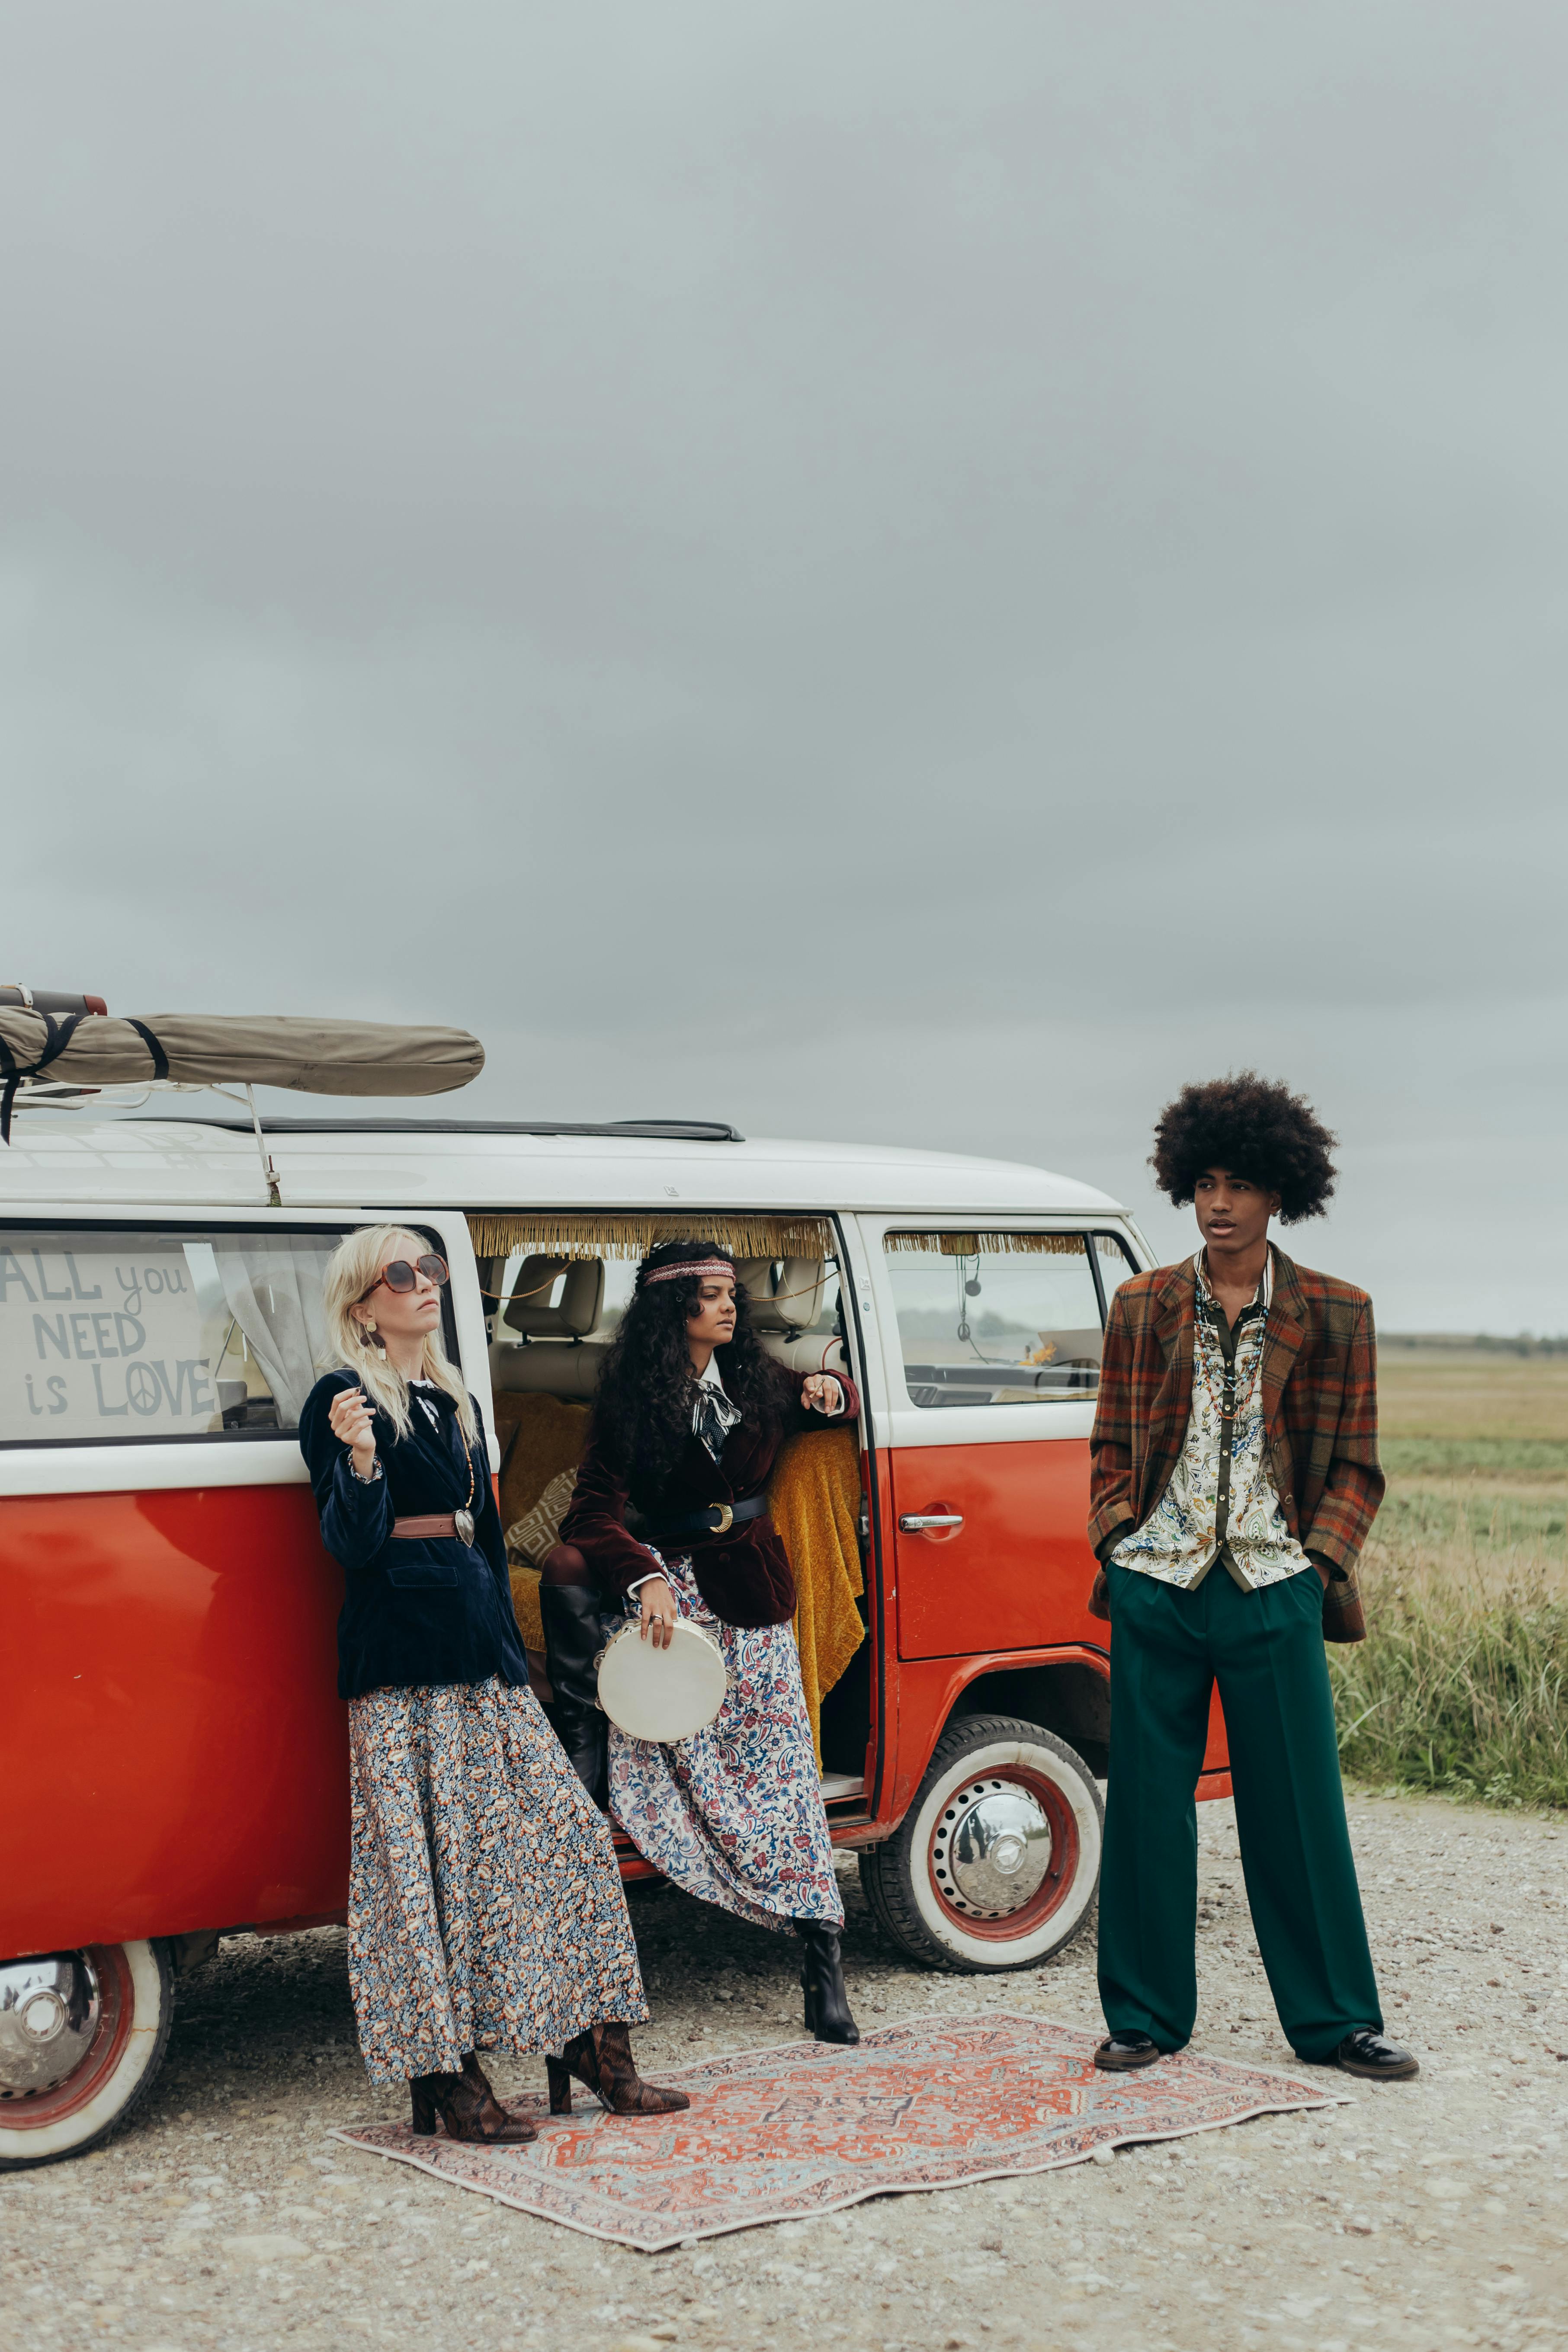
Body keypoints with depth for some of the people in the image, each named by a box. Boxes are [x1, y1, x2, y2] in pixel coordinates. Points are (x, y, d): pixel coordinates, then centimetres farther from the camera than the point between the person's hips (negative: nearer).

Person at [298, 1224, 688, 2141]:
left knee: (562, 1833, 5)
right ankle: (447, 2075, 4)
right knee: (430, 1858, -4)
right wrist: (358, 1460, -29)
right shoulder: (344, 1401, -5)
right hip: (402, 1659, -8)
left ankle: (596, 2048, 14)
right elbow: (352, 1547, -11)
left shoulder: (457, 1403, 19)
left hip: (481, 1649, 8)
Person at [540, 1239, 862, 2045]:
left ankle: (823, 1963, 3)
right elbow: (593, 1514, -17)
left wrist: (830, 1390, 3)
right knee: (567, 1570, -31)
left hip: (753, 1594, 2)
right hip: (669, 1578, -1)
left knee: (782, 1767, -3)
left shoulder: (757, 1381, 6)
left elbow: (831, 1402, 27)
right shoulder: (630, 1399, -6)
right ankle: (582, 1747, -19)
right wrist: (644, 1578, -33)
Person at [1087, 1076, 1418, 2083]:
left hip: (1274, 1589, -1)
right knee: (1146, 1801, 6)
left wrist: (1320, 1558, -4)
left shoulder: (1335, 1315, 5)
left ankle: (1336, 2019, 18)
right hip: (1155, 1586, 1)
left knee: (1298, 1806, 4)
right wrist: (1117, 1536, 1)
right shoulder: (1142, 1308, 9)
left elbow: (1355, 1466, 8)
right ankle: (1145, 2013, 19)